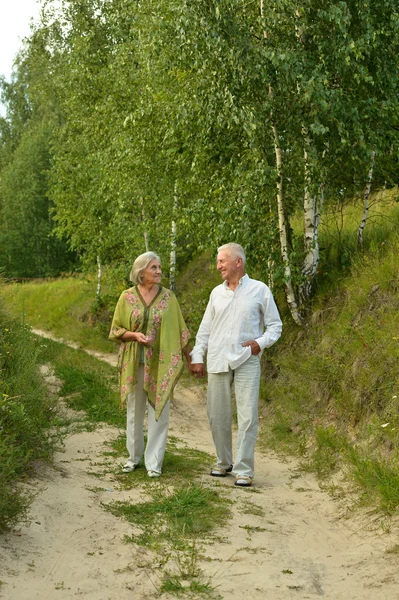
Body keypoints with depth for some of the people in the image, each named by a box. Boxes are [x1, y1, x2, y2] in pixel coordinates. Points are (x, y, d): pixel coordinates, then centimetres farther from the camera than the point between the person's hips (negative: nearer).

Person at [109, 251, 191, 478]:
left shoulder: (168, 296, 0)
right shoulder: (127, 297, -1)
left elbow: (180, 330, 6)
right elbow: (116, 330, 5)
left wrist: (190, 358, 5)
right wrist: (134, 335, -14)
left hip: (161, 364, -1)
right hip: (134, 363, 1)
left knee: (159, 411, 0)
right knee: (134, 410, 11)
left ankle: (154, 462, 7)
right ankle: (134, 456, 26)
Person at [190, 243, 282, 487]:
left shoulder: (259, 290, 1)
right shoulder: (217, 293, 12)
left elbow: (275, 325, 5)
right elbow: (205, 329, 15)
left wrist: (261, 342, -11)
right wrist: (197, 357, 8)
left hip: (246, 362, -4)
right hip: (218, 362, 4)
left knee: (248, 417, -6)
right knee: (217, 416, 7)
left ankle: (244, 469, 0)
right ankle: (224, 462, 23)